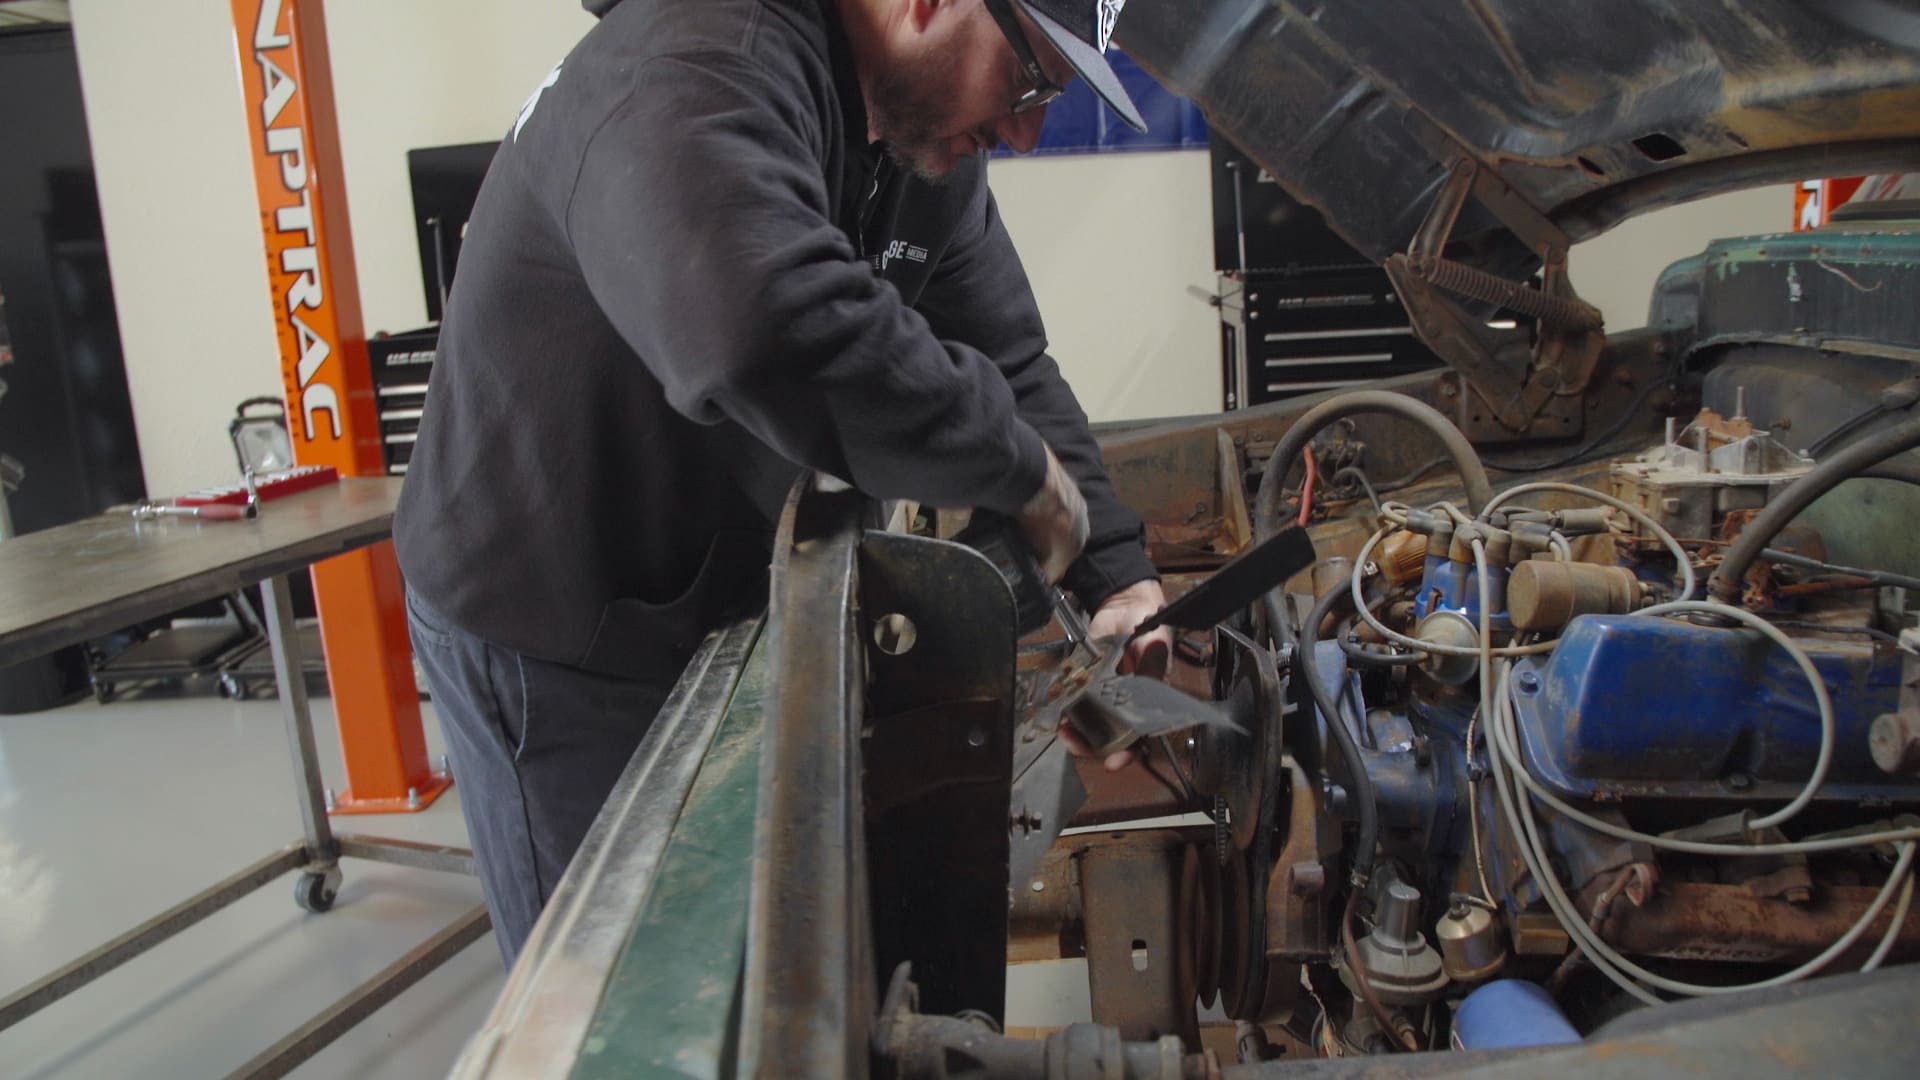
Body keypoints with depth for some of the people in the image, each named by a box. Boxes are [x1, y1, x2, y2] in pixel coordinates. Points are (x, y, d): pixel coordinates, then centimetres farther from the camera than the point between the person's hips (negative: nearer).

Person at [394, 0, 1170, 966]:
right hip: (549, 643, -8)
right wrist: (1024, 470, -34)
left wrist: (1117, 575, -9)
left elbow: (1011, 369, 4)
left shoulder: (927, 150, 0)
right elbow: (780, 335, -49)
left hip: (727, 608, 8)